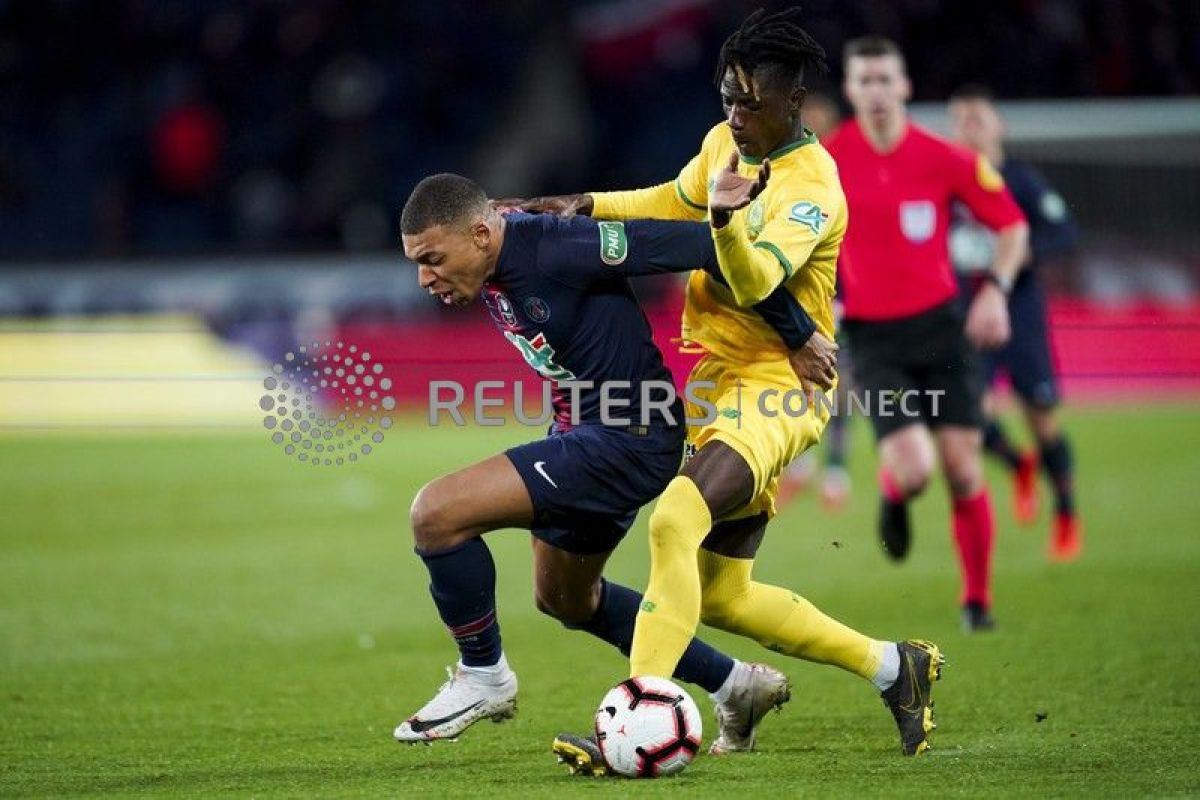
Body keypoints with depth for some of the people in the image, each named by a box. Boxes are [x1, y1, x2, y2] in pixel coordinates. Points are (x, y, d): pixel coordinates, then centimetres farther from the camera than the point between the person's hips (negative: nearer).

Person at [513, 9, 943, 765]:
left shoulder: (811, 192, -17)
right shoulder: (725, 143, 7)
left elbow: (755, 281, -31)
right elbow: (677, 202, 27)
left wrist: (727, 220, -51)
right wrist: (587, 206, 14)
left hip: (774, 391, -9)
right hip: (721, 383, 9)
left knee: (676, 521, -32)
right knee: (721, 596, 11)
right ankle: (893, 667, 25)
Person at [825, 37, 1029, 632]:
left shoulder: (945, 159, -5)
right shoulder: (826, 163, -5)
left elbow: (1012, 226, 3)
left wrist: (996, 289, -11)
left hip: (941, 324, 1)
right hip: (873, 338, -1)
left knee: (963, 469, -2)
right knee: (911, 469, -18)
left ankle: (977, 599, 15)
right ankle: (893, 500, 21)